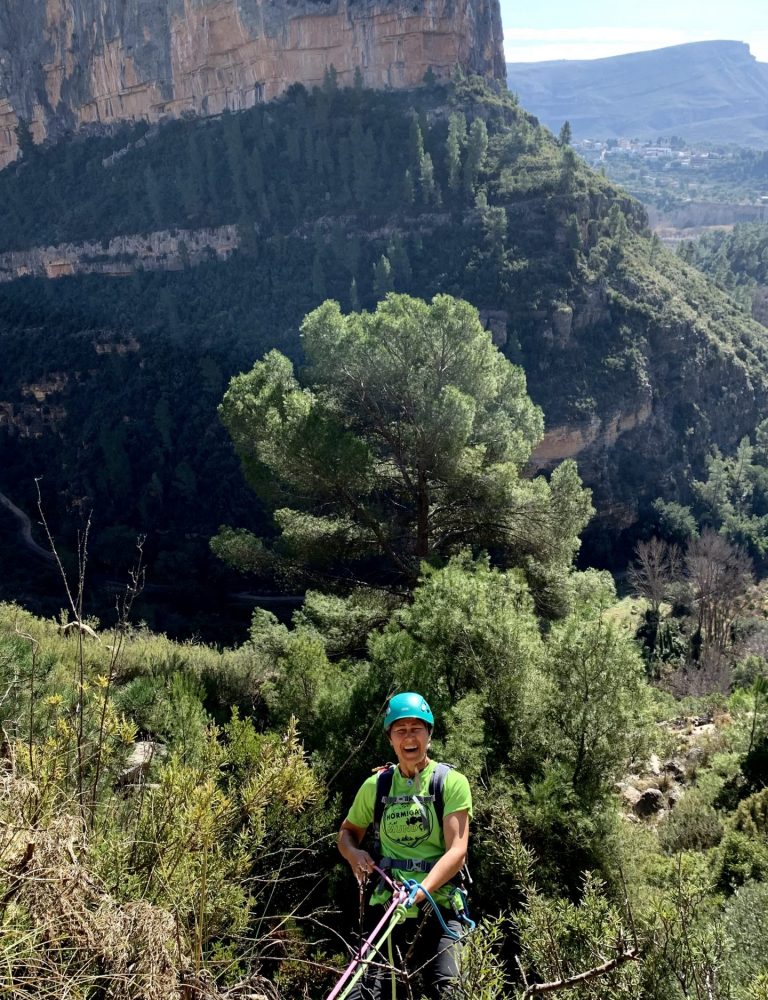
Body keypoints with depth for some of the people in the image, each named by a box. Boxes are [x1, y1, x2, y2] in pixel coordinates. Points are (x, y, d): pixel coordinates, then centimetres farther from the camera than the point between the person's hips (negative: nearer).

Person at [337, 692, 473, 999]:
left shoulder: (451, 782, -3)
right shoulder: (376, 785, 8)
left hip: (437, 908, -3)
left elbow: (457, 851, -12)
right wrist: (354, 854, -1)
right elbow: (347, 831, 23)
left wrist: (420, 890, -27)